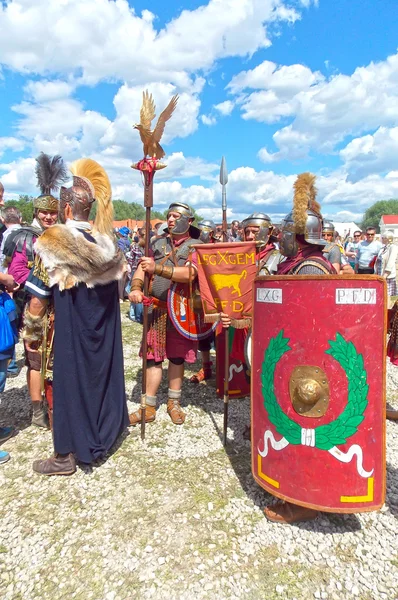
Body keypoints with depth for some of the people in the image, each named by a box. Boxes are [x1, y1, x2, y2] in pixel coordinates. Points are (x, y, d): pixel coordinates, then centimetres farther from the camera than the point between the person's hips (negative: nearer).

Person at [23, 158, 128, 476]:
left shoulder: (53, 244, -17)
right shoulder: (108, 244, -1)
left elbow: (38, 302, -15)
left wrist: (31, 333, -1)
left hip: (70, 335, -5)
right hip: (105, 333, 5)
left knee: (69, 383, 8)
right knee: (102, 376, 19)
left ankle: (66, 456, 23)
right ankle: (103, 434, 38)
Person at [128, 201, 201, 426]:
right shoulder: (158, 244, 11)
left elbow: (189, 274, -20)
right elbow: (142, 268, 3)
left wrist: (157, 268, -29)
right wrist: (136, 287, -18)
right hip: (155, 309, 3)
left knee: (177, 356, 10)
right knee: (154, 356, 5)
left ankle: (174, 403, 27)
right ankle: (149, 407, 16)